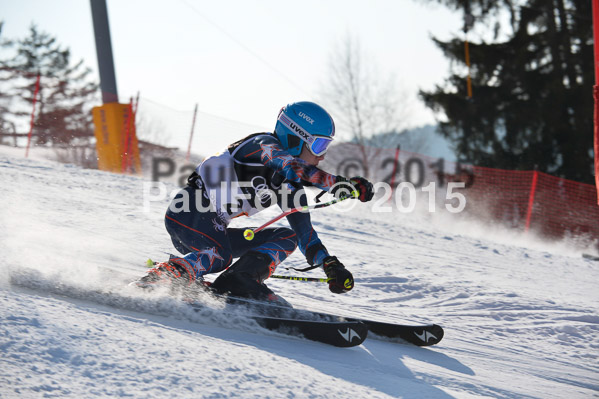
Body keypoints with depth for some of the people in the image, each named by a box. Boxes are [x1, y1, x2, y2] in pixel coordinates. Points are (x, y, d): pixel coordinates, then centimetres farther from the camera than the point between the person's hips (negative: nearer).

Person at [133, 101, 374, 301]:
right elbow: (287, 164, -32)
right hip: (188, 213, -9)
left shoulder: (290, 184, 13)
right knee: (220, 256, -35)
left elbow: (305, 232, 13)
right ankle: (150, 285, -28)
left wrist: (330, 265, -1)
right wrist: (336, 183, -42)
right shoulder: (263, 144, -10)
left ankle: (239, 280, -19)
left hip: (214, 231, 9)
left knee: (287, 237, 2)